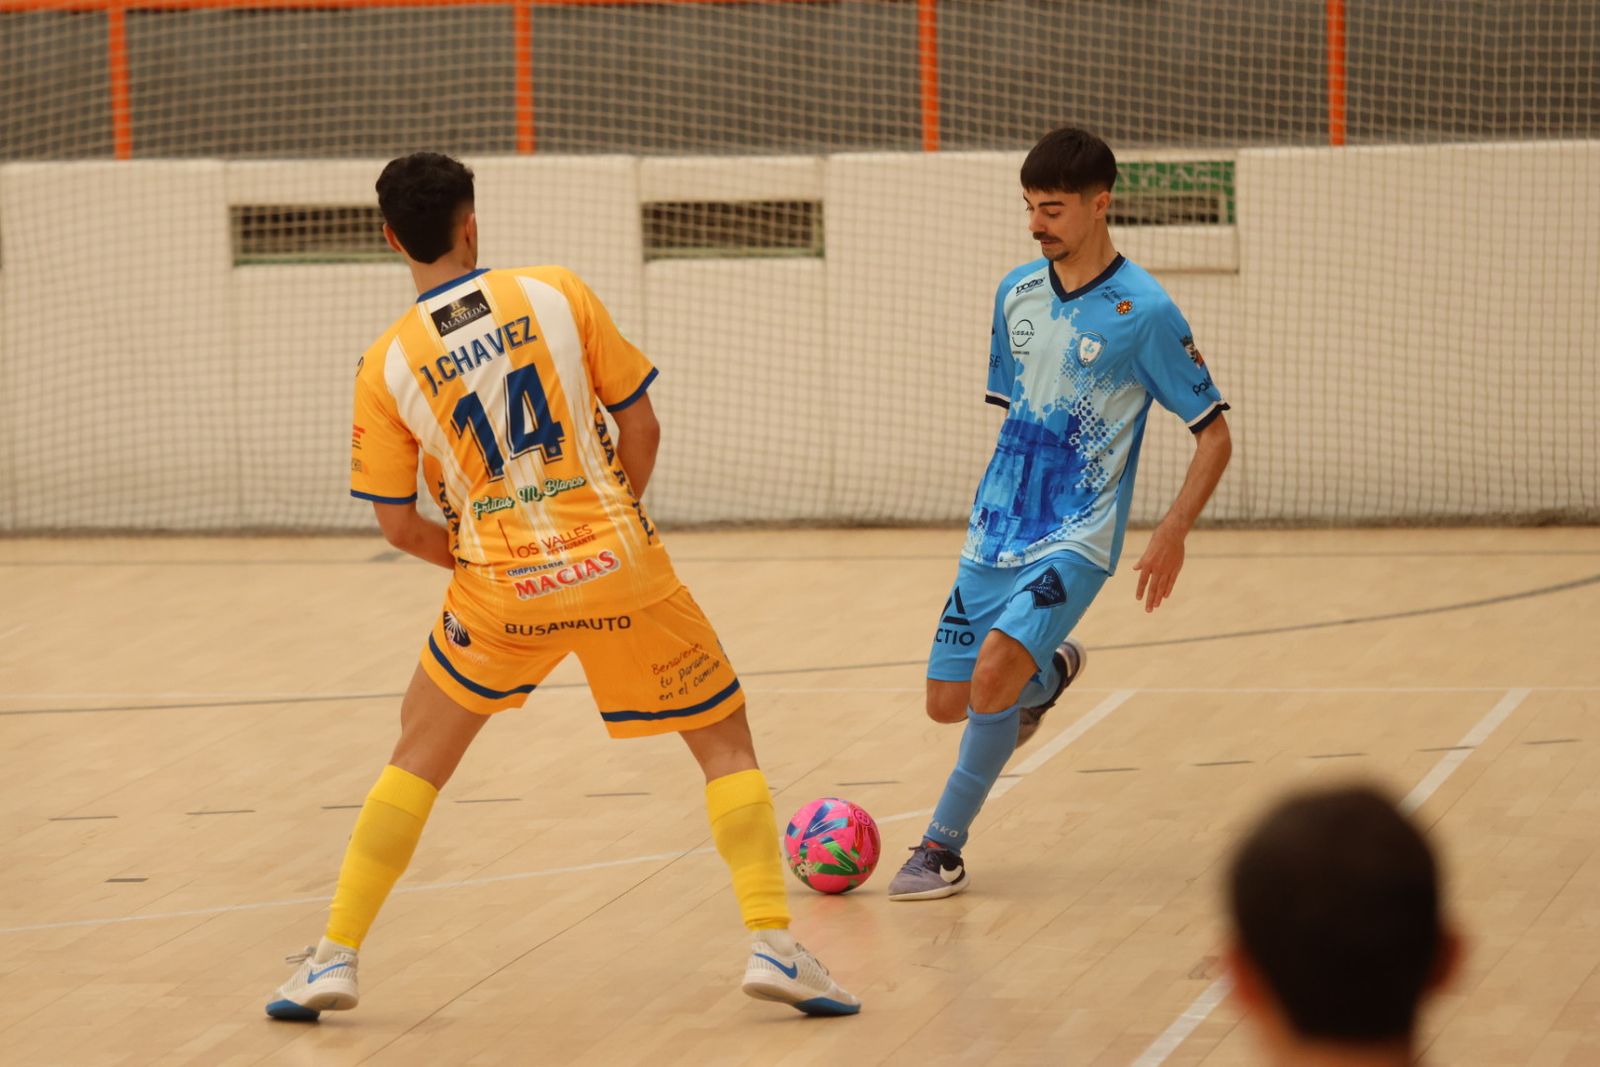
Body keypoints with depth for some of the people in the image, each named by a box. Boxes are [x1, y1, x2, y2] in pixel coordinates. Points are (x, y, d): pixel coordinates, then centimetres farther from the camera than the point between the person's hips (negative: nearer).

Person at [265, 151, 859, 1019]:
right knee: (727, 743, 12)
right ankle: (772, 945, -2)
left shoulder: (386, 366, -1)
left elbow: (396, 525, 2)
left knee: (417, 758, 20)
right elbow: (640, 426, 1)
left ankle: (334, 957, 15)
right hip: (620, 572, -1)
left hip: (499, 590, 1)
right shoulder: (556, 295, -2)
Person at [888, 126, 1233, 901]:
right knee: (947, 704, 5)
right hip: (994, 537, 6)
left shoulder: (1144, 312, -10)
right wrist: (992, 513, 18)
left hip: (1076, 539, -6)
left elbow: (1213, 434, -6)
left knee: (993, 677, -25)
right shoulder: (1015, 294, 6)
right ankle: (1049, 674, 37)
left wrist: (1173, 532, -17)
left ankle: (943, 850, -10)